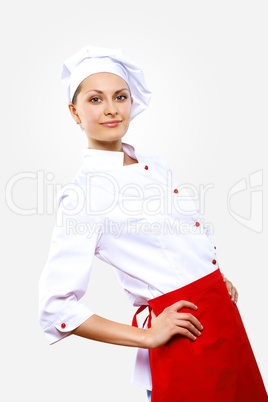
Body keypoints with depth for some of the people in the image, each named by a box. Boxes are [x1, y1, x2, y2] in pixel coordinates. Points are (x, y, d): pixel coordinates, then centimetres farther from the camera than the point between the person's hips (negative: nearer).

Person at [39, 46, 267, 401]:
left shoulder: (156, 165, 6)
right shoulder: (82, 194, -15)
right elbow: (56, 308, -17)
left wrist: (220, 279, 7)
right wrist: (147, 336, -15)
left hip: (226, 318, 7)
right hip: (182, 341, -7)